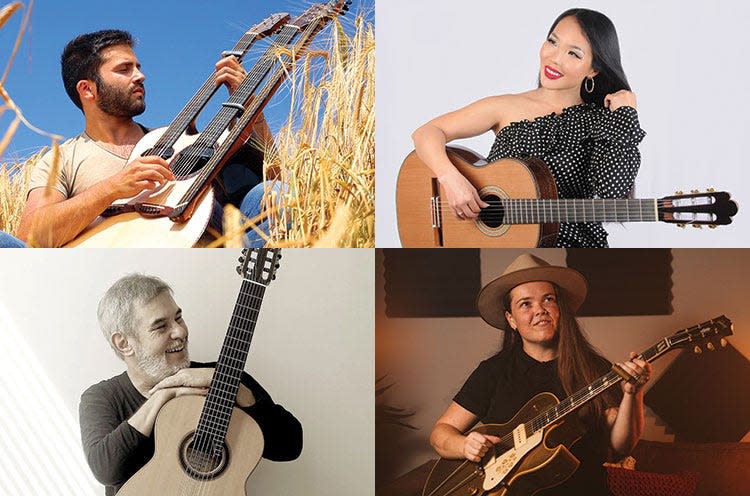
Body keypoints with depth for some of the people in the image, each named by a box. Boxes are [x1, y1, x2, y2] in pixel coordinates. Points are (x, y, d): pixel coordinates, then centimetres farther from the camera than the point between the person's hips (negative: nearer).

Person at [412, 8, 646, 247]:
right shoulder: (507, 108, 2)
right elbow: (426, 133, -4)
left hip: (570, 242, 0)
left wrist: (624, 115, -8)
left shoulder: (599, 123, 2)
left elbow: (613, 195, -14)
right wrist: (451, 179, -22)